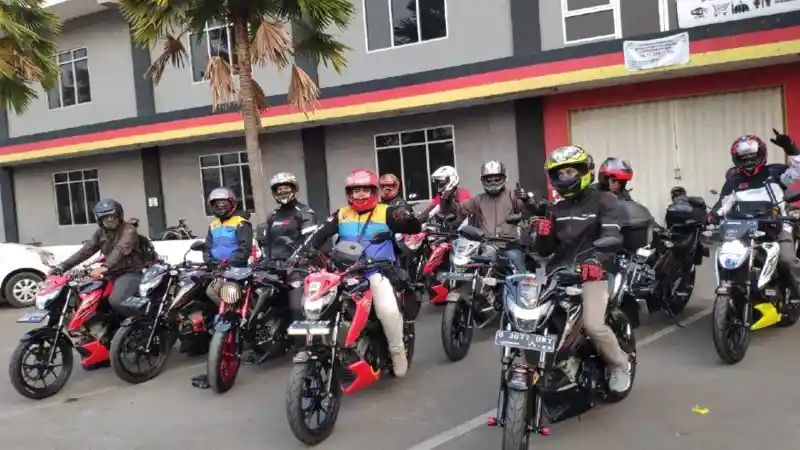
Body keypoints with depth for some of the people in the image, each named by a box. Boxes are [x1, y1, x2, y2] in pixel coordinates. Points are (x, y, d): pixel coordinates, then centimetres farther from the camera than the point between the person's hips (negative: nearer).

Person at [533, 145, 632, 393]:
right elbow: (545, 250, 17)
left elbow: (612, 236, -14)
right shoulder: (557, 209, 20)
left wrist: (595, 260, -35)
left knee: (593, 326, -24)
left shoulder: (603, 201, 3)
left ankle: (619, 364, 7)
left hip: (591, 273, -5)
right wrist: (543, 235, -7)